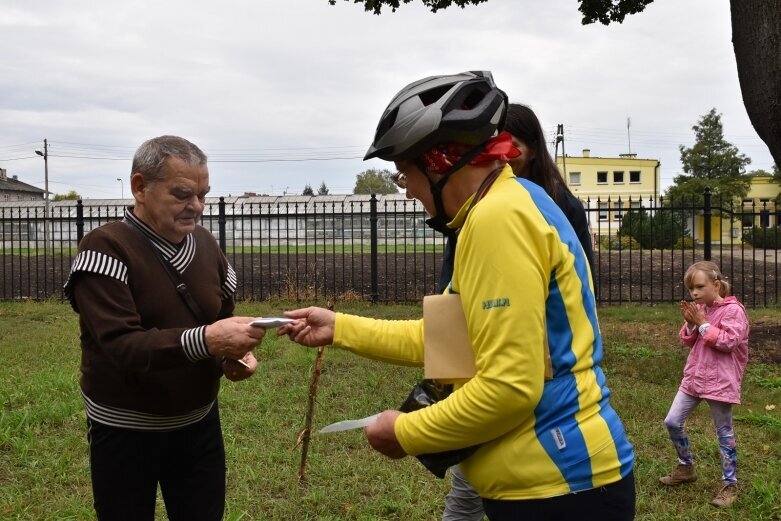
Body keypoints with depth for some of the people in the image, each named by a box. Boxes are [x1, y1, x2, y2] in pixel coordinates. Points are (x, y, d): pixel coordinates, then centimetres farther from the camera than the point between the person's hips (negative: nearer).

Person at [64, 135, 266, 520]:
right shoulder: (106, 249, -18)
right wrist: (204, 341, -40)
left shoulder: (205, 243, 2)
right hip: (125, 432, -5)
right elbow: (120, 345, -28)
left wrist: (233, 355, -9)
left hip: (199, 423, 5)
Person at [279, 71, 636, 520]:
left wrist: (406, 433, -11)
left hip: (556, 484, -9)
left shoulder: (498, 216, -20)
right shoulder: (508, 207, 12)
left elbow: (509, 386, -25)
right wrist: (340, 328, 15)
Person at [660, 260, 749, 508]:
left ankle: (730, 485, 17)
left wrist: (703, 324, -18)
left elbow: (729, 342, -21)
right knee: (672, 422, 8)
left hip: (720, 382, -7)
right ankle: (686, 467, 28)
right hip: (693, 377, 7)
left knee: (724, 434, 4)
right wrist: (690, 324, -7)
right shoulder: (700, 308, 9)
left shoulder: (733, 310, -13)